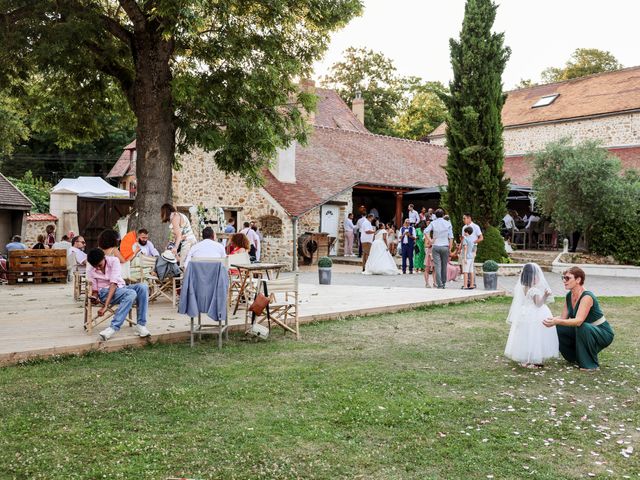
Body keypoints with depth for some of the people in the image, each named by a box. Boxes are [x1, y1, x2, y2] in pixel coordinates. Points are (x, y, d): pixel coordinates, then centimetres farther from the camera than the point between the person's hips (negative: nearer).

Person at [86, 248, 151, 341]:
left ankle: (141, 325, -27)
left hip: (121, 288, 3)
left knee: (143, 287, -26)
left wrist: (106, 305, -28)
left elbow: (113, 283, -20)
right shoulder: (90, 269, -7)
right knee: (131, 293, -33)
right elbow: (94, 290, -6)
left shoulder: (113, 261, -12)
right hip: (104, 292, -3)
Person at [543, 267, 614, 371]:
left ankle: (591, 364, -18)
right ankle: (577, 358, 12)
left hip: (604, 334, -8)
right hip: (583, 332, 8)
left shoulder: (587, 297, -26)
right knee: (559, 329, -8)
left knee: (582, 327, -36)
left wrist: (557, 321, -49)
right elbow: (563, 318, 0)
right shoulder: (569, 296, -1)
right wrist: (551, 319, -19)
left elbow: (579, 321, -38)